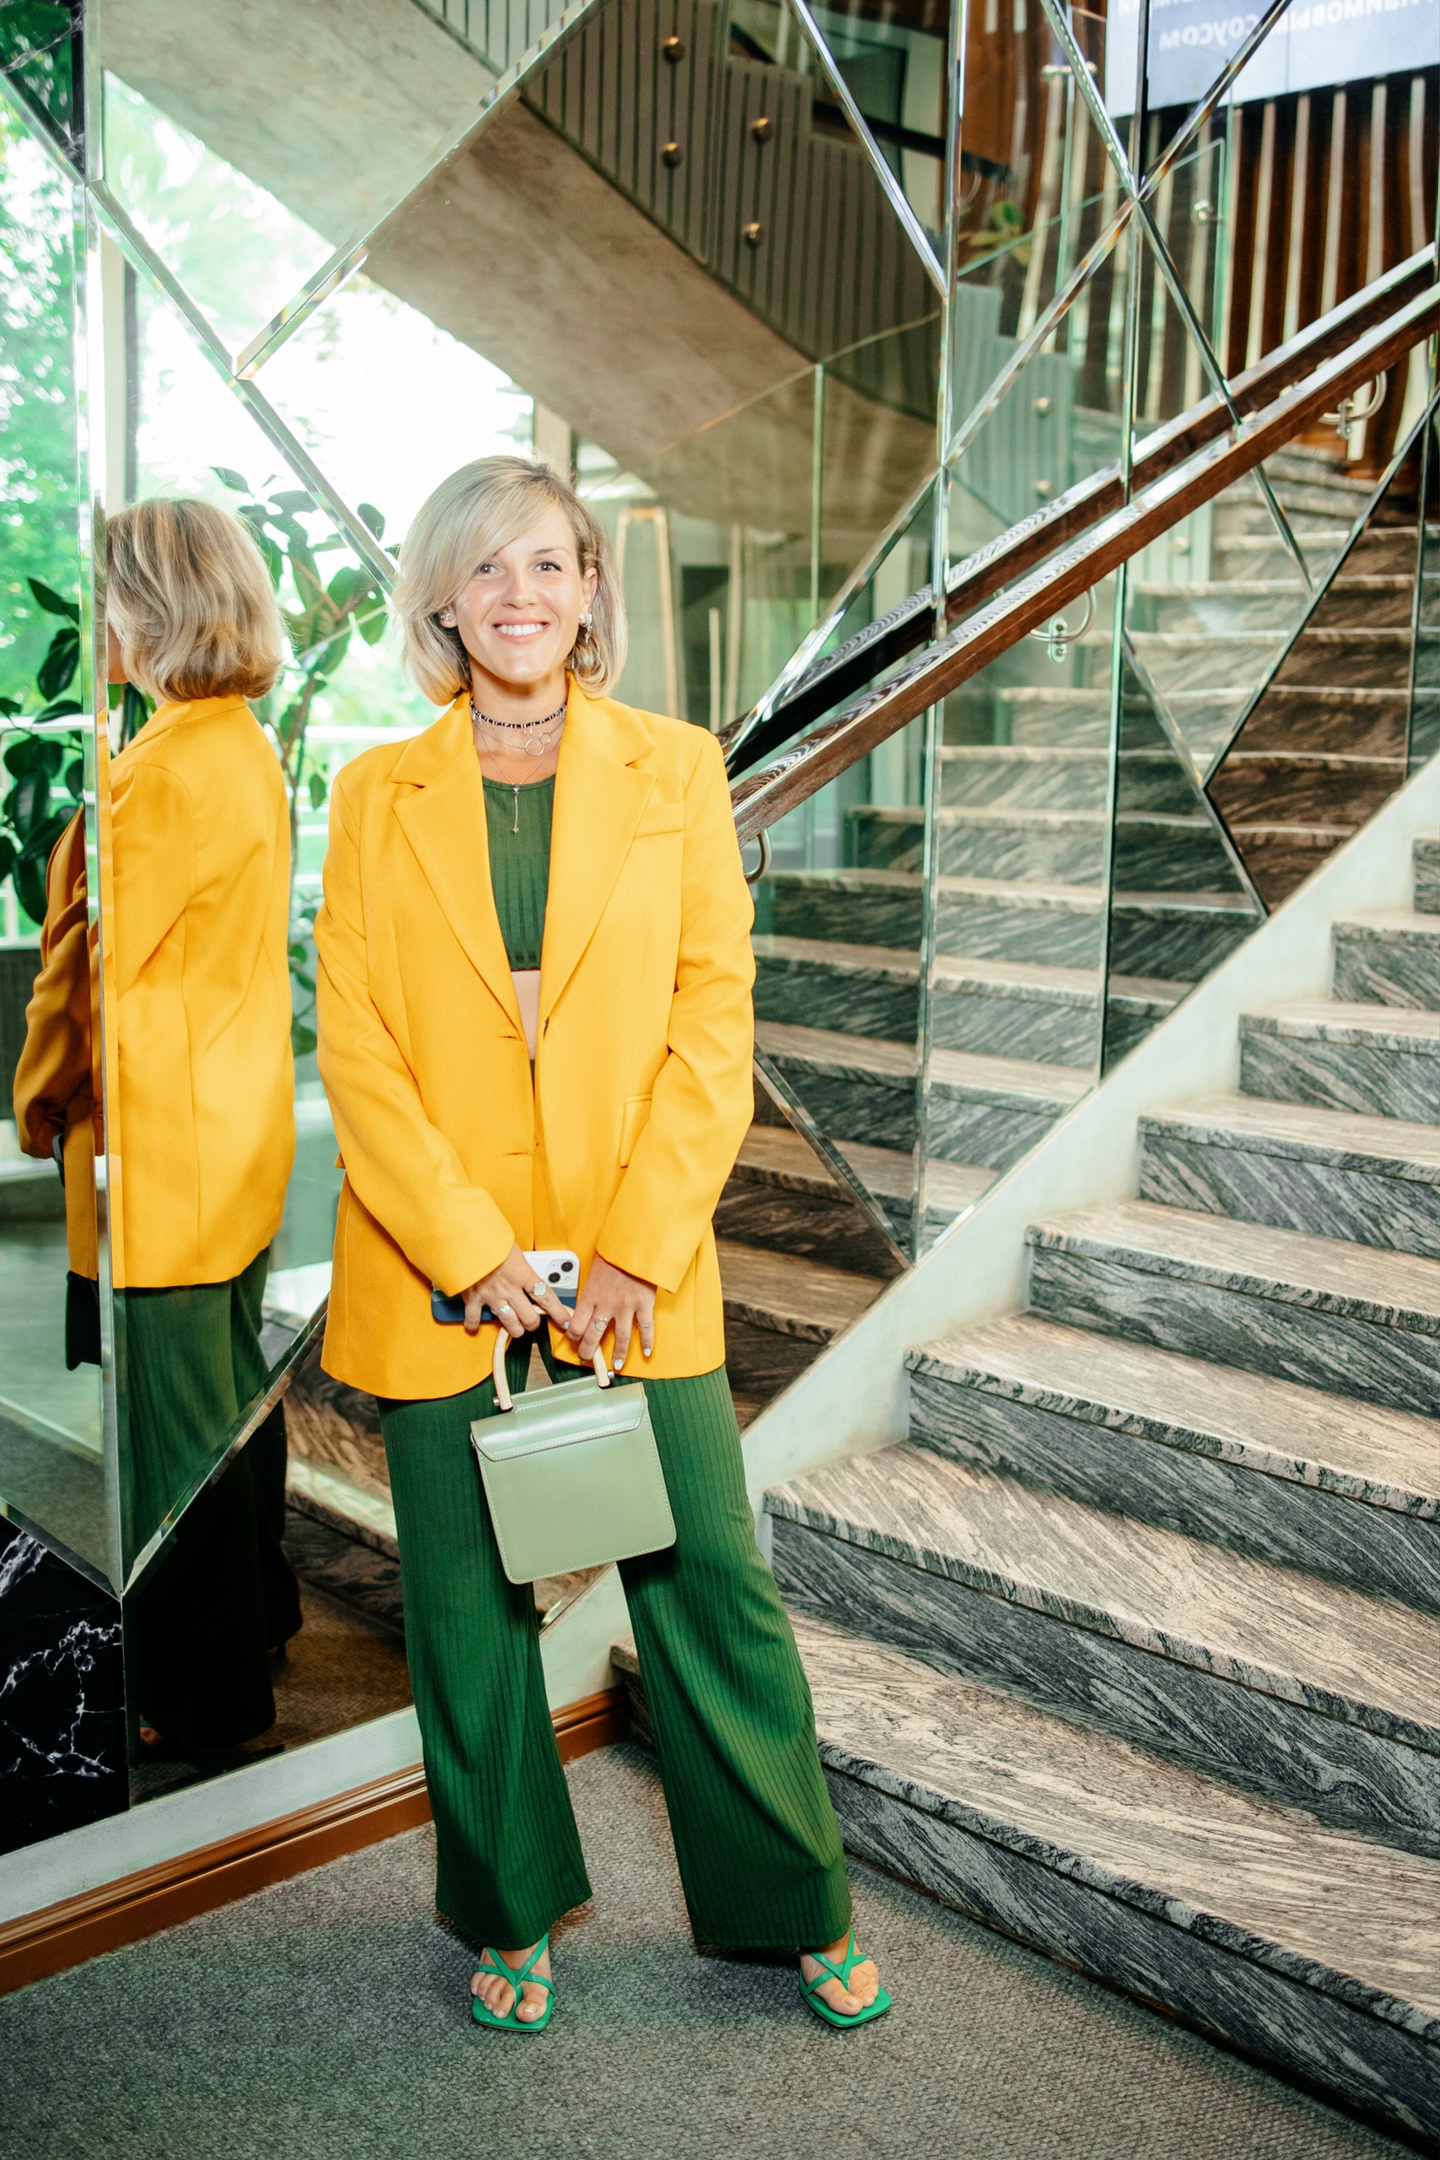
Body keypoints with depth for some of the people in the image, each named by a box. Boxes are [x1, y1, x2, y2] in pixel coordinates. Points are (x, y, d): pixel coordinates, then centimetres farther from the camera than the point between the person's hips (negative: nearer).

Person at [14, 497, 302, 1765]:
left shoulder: (167, 770, -21)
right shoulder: (246, 748, 10)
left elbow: (99, 959, -17)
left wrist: (41, 1101, -1)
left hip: (159, 1153, -10)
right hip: (236, 1134, 10)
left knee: (173, 1428, 2)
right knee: (232, 1395, 22)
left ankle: (204, 1702, 16)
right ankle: (258, 1614, 39)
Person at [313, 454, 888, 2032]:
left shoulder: (676, 770, 4)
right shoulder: (377, 794, 5)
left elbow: (714, 1015, -1)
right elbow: (353, 1044, -1)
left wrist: (639, 1246, -11)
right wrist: (473, 1252, -12)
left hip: (635, 1264, 0)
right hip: (439, 1270, 1)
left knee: (711, 1585, 5)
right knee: (469, 1609, 11)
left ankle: (800, 1908, 26)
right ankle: (512, 1916, 32)